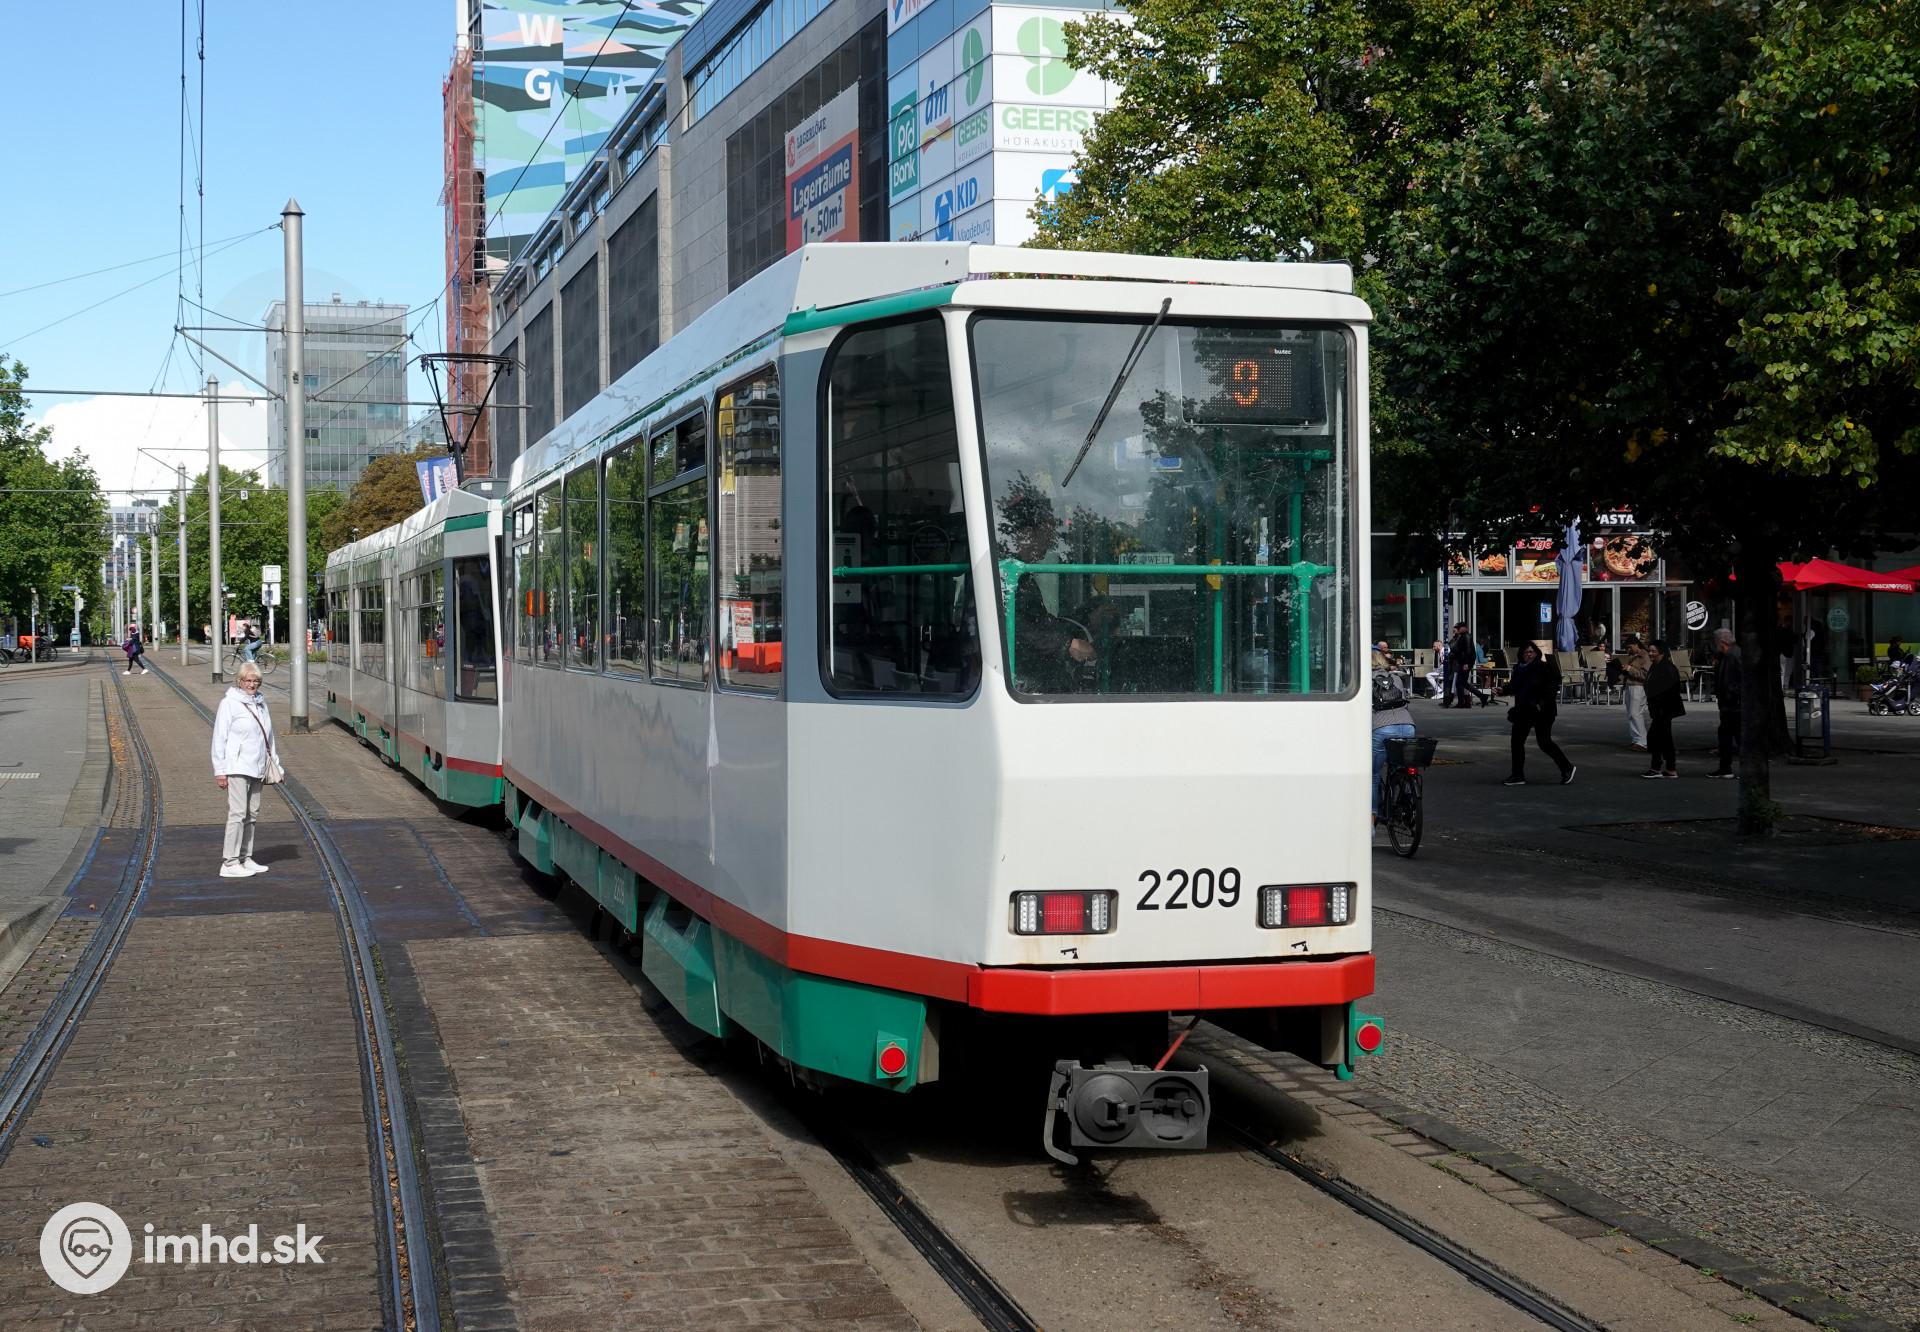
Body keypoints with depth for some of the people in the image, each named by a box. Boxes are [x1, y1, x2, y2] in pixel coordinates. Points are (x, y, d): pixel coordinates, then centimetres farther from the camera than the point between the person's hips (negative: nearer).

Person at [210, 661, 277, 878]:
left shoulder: (261, 703, 14)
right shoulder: (229, 704, -6)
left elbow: (268, 737, 21)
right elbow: (219, 739, -8)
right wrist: (220, 771, -12)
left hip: (257, 769, 7)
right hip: (237, 768, -7)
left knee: (252, 815, 10)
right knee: (238, 813, -11)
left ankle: (245, 858, 18)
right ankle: (229, 863, -10)